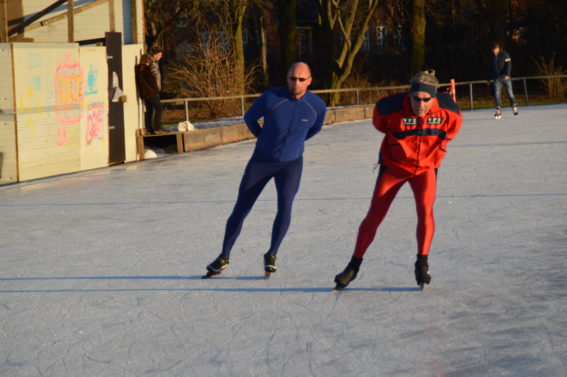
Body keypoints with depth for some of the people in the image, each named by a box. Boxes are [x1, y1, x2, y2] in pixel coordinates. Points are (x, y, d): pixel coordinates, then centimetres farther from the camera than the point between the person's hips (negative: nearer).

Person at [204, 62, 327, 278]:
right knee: (241, 209, 2)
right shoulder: (271, 98, -21)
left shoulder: (317, 105, -15)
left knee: (285, 204, -24)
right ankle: (224, 257, 20)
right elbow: (249, 117, 0)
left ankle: (271, 255, -4)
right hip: (261, 161, 0)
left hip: (291, 163, 0)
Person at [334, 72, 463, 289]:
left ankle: (422, 264, -5)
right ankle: (354, 265, 14)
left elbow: (454, 123, 5)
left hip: (425, 167, 1)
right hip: (393, 166, -1)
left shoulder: (446, 109, -21)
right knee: (374, 215, -1)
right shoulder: (392, 108, -26)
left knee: (425, 209, -21)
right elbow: (379, 120, -1)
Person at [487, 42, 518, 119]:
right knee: (496, 94, -9)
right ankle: (498, 111, -11)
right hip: (496, 78, 2)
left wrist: (507, 74, -22)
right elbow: (490, 68, 18)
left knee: (510, 93, 1)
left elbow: (508, 65, -9)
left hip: (505, 77, -2)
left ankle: (514, 107, 20)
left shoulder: (505, 54, -3)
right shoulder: (491, 56, 9)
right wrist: (489, 78, 17)